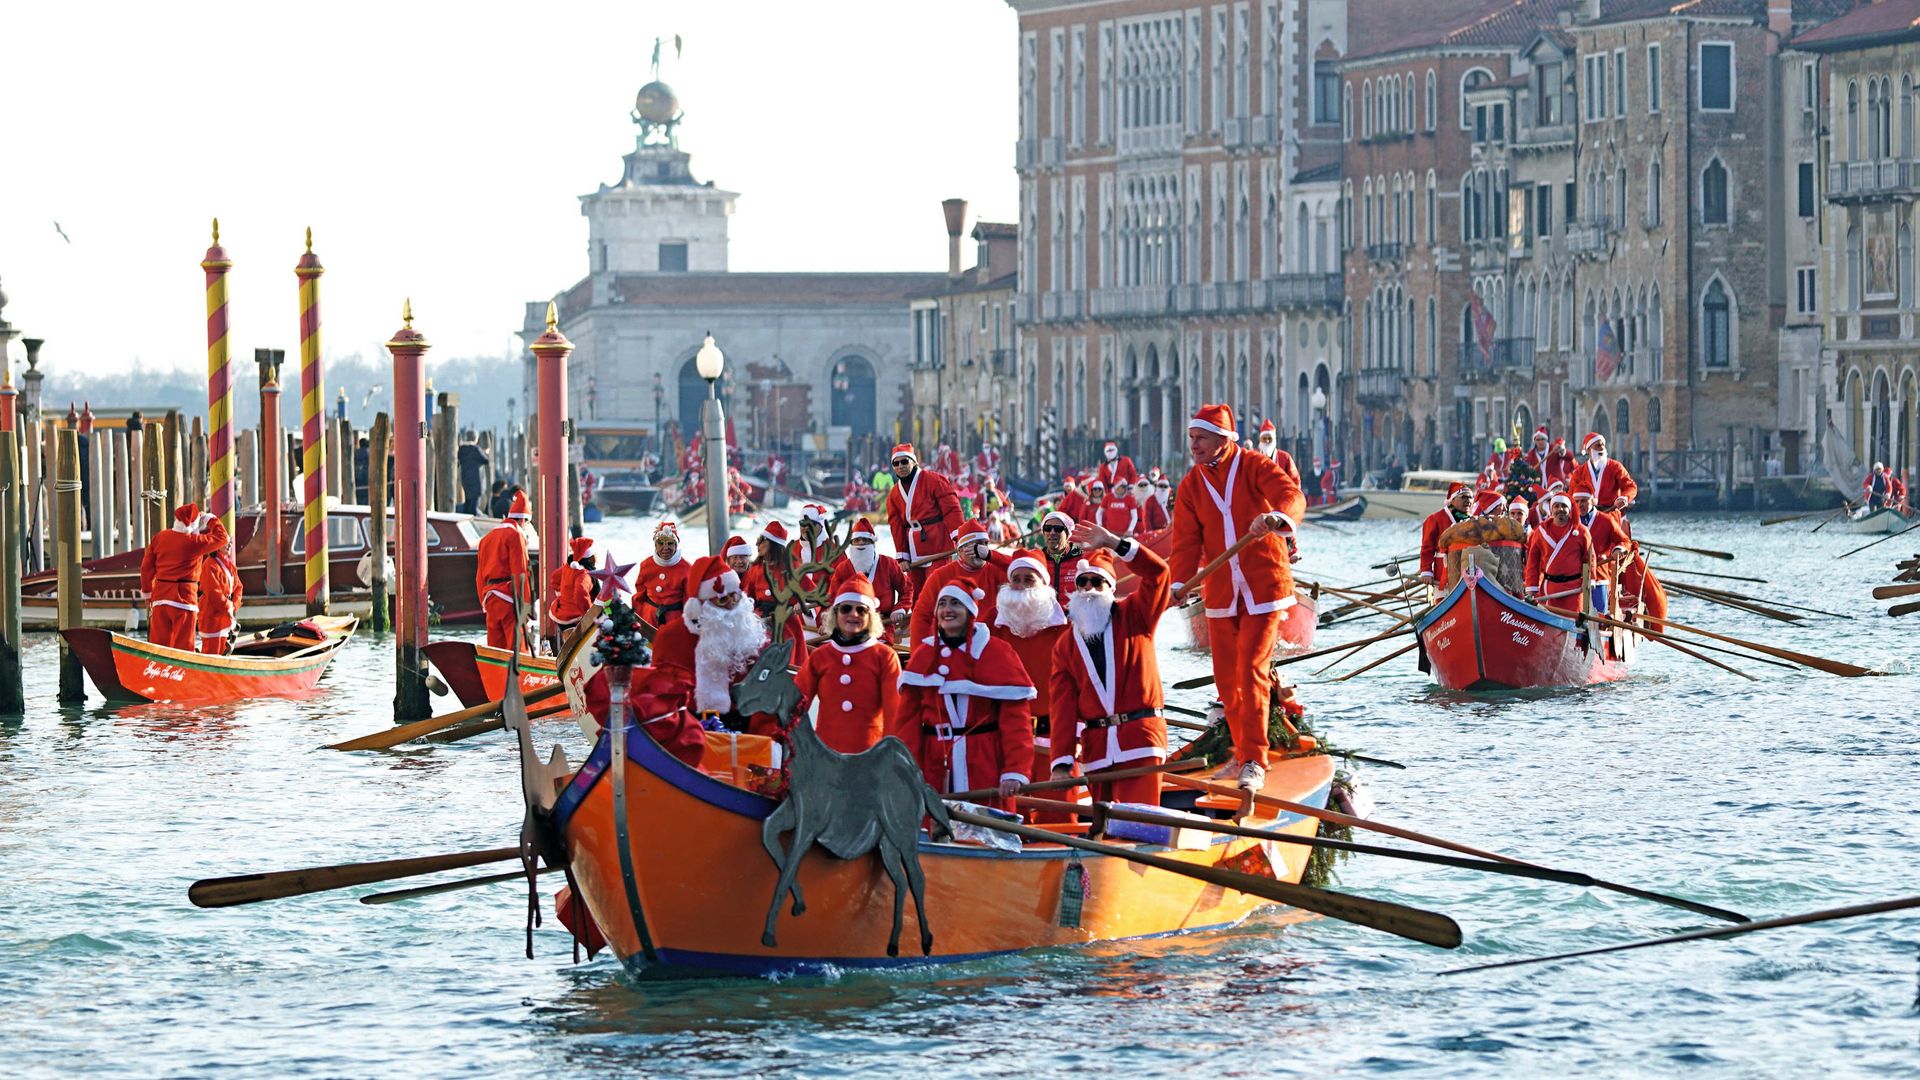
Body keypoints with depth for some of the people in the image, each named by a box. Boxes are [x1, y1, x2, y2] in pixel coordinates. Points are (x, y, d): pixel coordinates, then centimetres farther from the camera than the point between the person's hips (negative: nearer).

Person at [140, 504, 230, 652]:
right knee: (183, 644, 0)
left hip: (159, 596, 5)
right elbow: (221, 538, 0)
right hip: (184, 596, -5)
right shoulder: (194, 542, -11)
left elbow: (146, 568, 8)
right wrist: (211, 519, 14)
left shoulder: (158, 539, 4)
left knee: (159, 640, 9)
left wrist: (147, 592, 18)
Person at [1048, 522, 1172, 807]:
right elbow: (1063, 707, 5)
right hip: (1096, 747, 3)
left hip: (1141, 741, -3)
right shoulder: (1065, 645, 13)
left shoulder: (1134, 617, 9)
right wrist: (1062, 762, -5)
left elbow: (1157, 572, -7)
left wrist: (1114, 543, -13)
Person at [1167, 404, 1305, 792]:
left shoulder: (1253, 467, -7)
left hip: (1264, 588, -5)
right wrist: (1180, 582, -18)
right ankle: (1243, 751, 25)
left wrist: (1278, 516, -47)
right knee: (1226, 677, 8)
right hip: (1221, 593, 5)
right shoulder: (1191, 486, 6)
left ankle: (1254, 762, -12)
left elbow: (1291, 495, -24)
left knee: (1252, 671, -13)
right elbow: (1187, 540, -1)